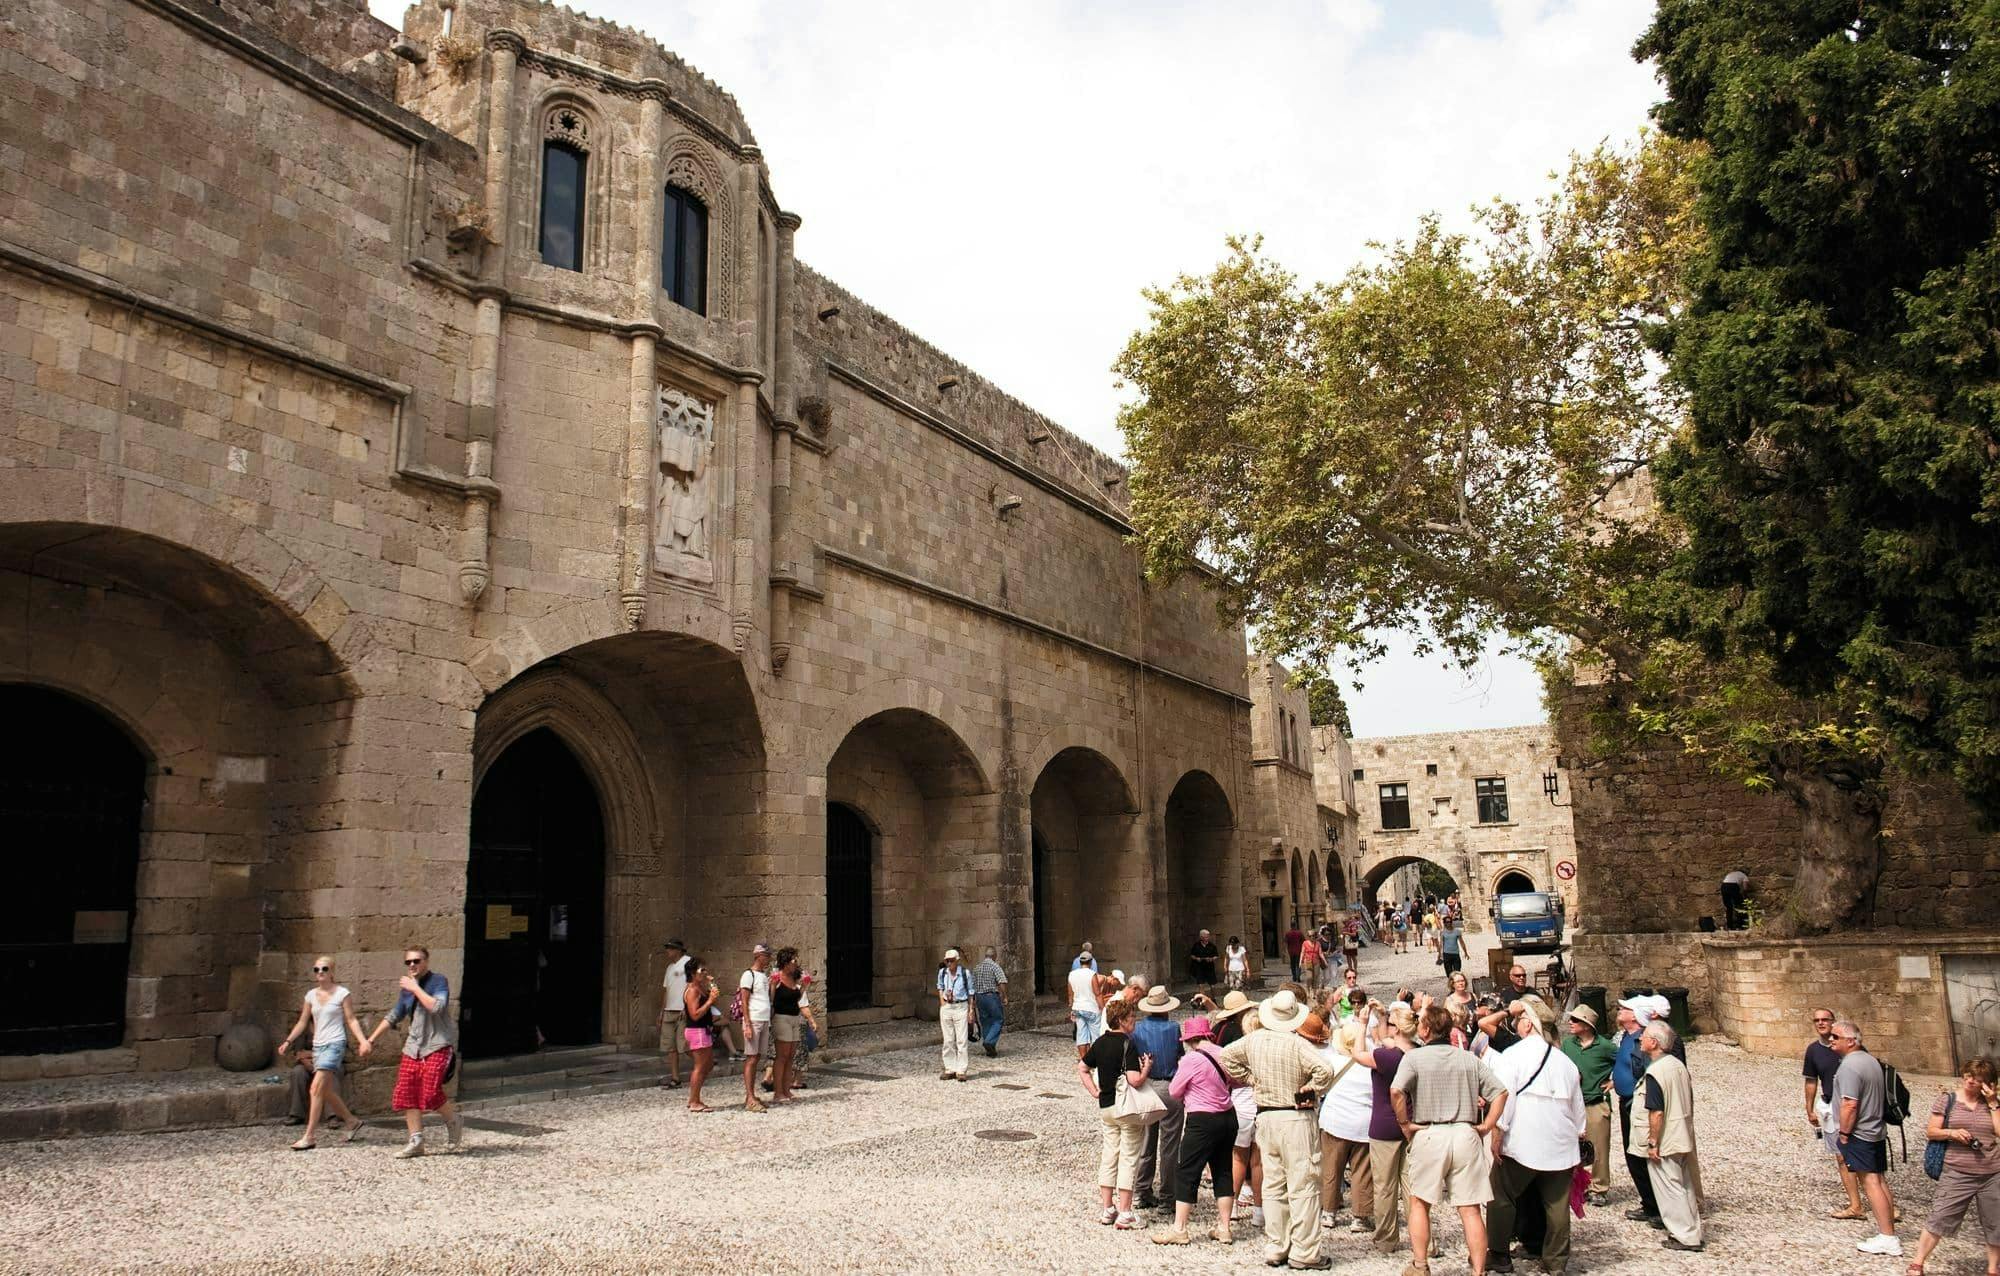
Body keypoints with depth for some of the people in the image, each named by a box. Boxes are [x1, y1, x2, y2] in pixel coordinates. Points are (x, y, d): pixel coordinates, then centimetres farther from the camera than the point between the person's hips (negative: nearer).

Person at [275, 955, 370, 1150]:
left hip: (335, 1044, -6)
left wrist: (363, 1040, -15)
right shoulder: (311, 995, 10)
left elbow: (351, 1020, -3)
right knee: (327, 1092, 11)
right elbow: (303, 1022, 16)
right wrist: (288, 1041, 5)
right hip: (318, 1045, 6)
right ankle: (352, 1121, 30)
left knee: (316, 1089, -15)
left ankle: (309, 1137, -12)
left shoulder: (341, 993, -4)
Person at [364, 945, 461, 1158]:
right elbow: (394, 1016, 26)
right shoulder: (406, 986, 14)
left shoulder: (438, 981, -7)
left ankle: (453, 1123, 11)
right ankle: (416, 1141, 9)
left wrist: (415, 988, -19)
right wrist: (372, 1038, 25)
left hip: (436, 1046, -7)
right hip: (413, 1047, 7)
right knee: (405, 1093, 0)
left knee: (431, 1093, -16)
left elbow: (436, 1007, -25)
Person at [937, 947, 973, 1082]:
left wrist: (971, 1011, -1)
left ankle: (961, 1070, -2)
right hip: (946, 1007, 3)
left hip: (961, 1007, -3)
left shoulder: (965, 973, -7)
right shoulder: (942, 972, 2)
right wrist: (942, 1003, 10)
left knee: (961, 1040, -5)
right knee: (948, 1040, 6)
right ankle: (949, 1069, 12)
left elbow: (970, 993, 1)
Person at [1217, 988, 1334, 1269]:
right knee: (1302, 1187, 1)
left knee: (1272, 1185, 13)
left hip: (1265, 1117, 6)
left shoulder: (1253, 1040, 2)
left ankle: (1274, 1249, 18)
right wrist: (1308, 1089, -10)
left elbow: (1226, 1056, 14)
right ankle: (1304, 1253, 4)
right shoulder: (1296, 1044, -16)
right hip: (1294, 1119, -6)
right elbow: (1325, 1071, -26)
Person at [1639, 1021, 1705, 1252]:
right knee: (1685, 1187, 18)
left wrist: (1653, 1143, -16)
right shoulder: (1679, 1065, 5)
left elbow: (1657, 1113, -23)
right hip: (1684, 1138, 9)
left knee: (1671, 1189, 3)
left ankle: (1685, 1237, 9)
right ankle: (1692, 1233, 27)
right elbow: (1689, 1103, 14)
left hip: (1665, 1142, -9)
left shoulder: (1655, 1072, -21)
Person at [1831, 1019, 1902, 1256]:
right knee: (1880, 1181, 13)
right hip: (1877, 1131, 10)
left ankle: (1887, 1237, -6)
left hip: (1859, 1134, -10)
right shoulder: (1871, 1060, 13)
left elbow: (1850, 1105, -24)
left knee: (1870, 1183, -7)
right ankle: (1888, 1228, 18)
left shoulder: (1849, 1065, -19)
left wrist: (1843, 1134, -16)